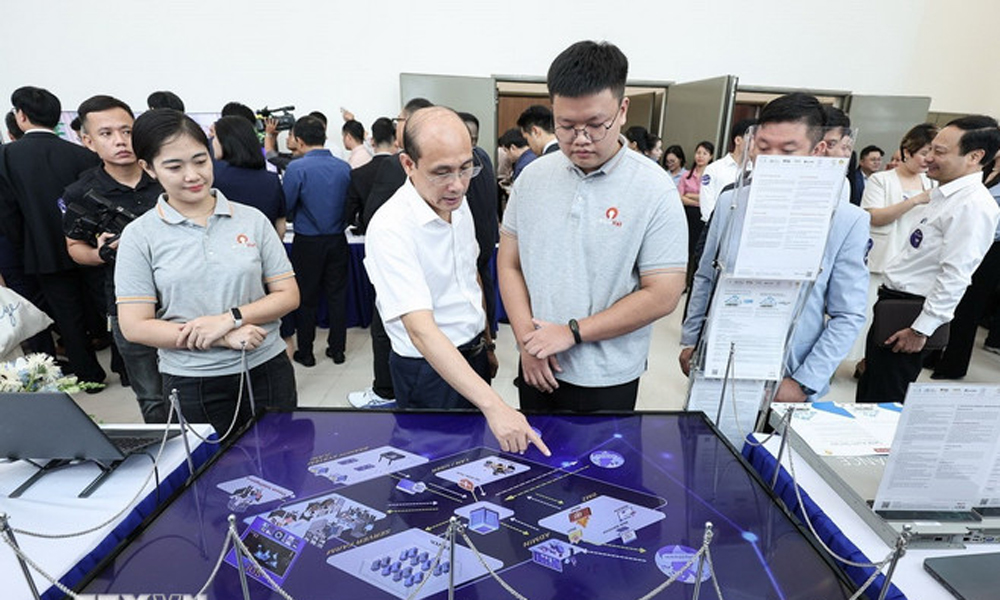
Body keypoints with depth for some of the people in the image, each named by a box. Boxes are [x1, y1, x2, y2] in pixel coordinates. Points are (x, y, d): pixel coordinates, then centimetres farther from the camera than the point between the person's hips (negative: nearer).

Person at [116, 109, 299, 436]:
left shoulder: (252, 220, 0)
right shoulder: (139, 236, -2)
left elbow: (288, 295, 0)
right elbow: (134, 326, -6)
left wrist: (230, 318, -16)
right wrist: (225, 338, -16)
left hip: (267, 372, 1)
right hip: (191, 385, -1)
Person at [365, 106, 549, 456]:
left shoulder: (458, 203, -3)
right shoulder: (390, 228, -27)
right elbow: (421, 329, -35)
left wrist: (487, 342, 15)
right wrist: (493, 405, -42)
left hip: (474, 355, 7)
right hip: (429, 371, -7)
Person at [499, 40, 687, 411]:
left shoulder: (655, 191, -13)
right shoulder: (532, 177, -2)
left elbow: (663, 295, -14)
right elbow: (509, 263, 2)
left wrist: (572, 332, -16)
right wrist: (528, 339, -9)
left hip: (607, 380, -3)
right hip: (536, 366, 4)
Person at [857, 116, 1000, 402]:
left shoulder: (974, 206, -18)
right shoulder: (943, 194, 11)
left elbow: (955, 276, -23)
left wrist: (921, 330, -22)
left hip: (912, 311, -9)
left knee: (885, 400, 2)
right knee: (868, 391, 19)